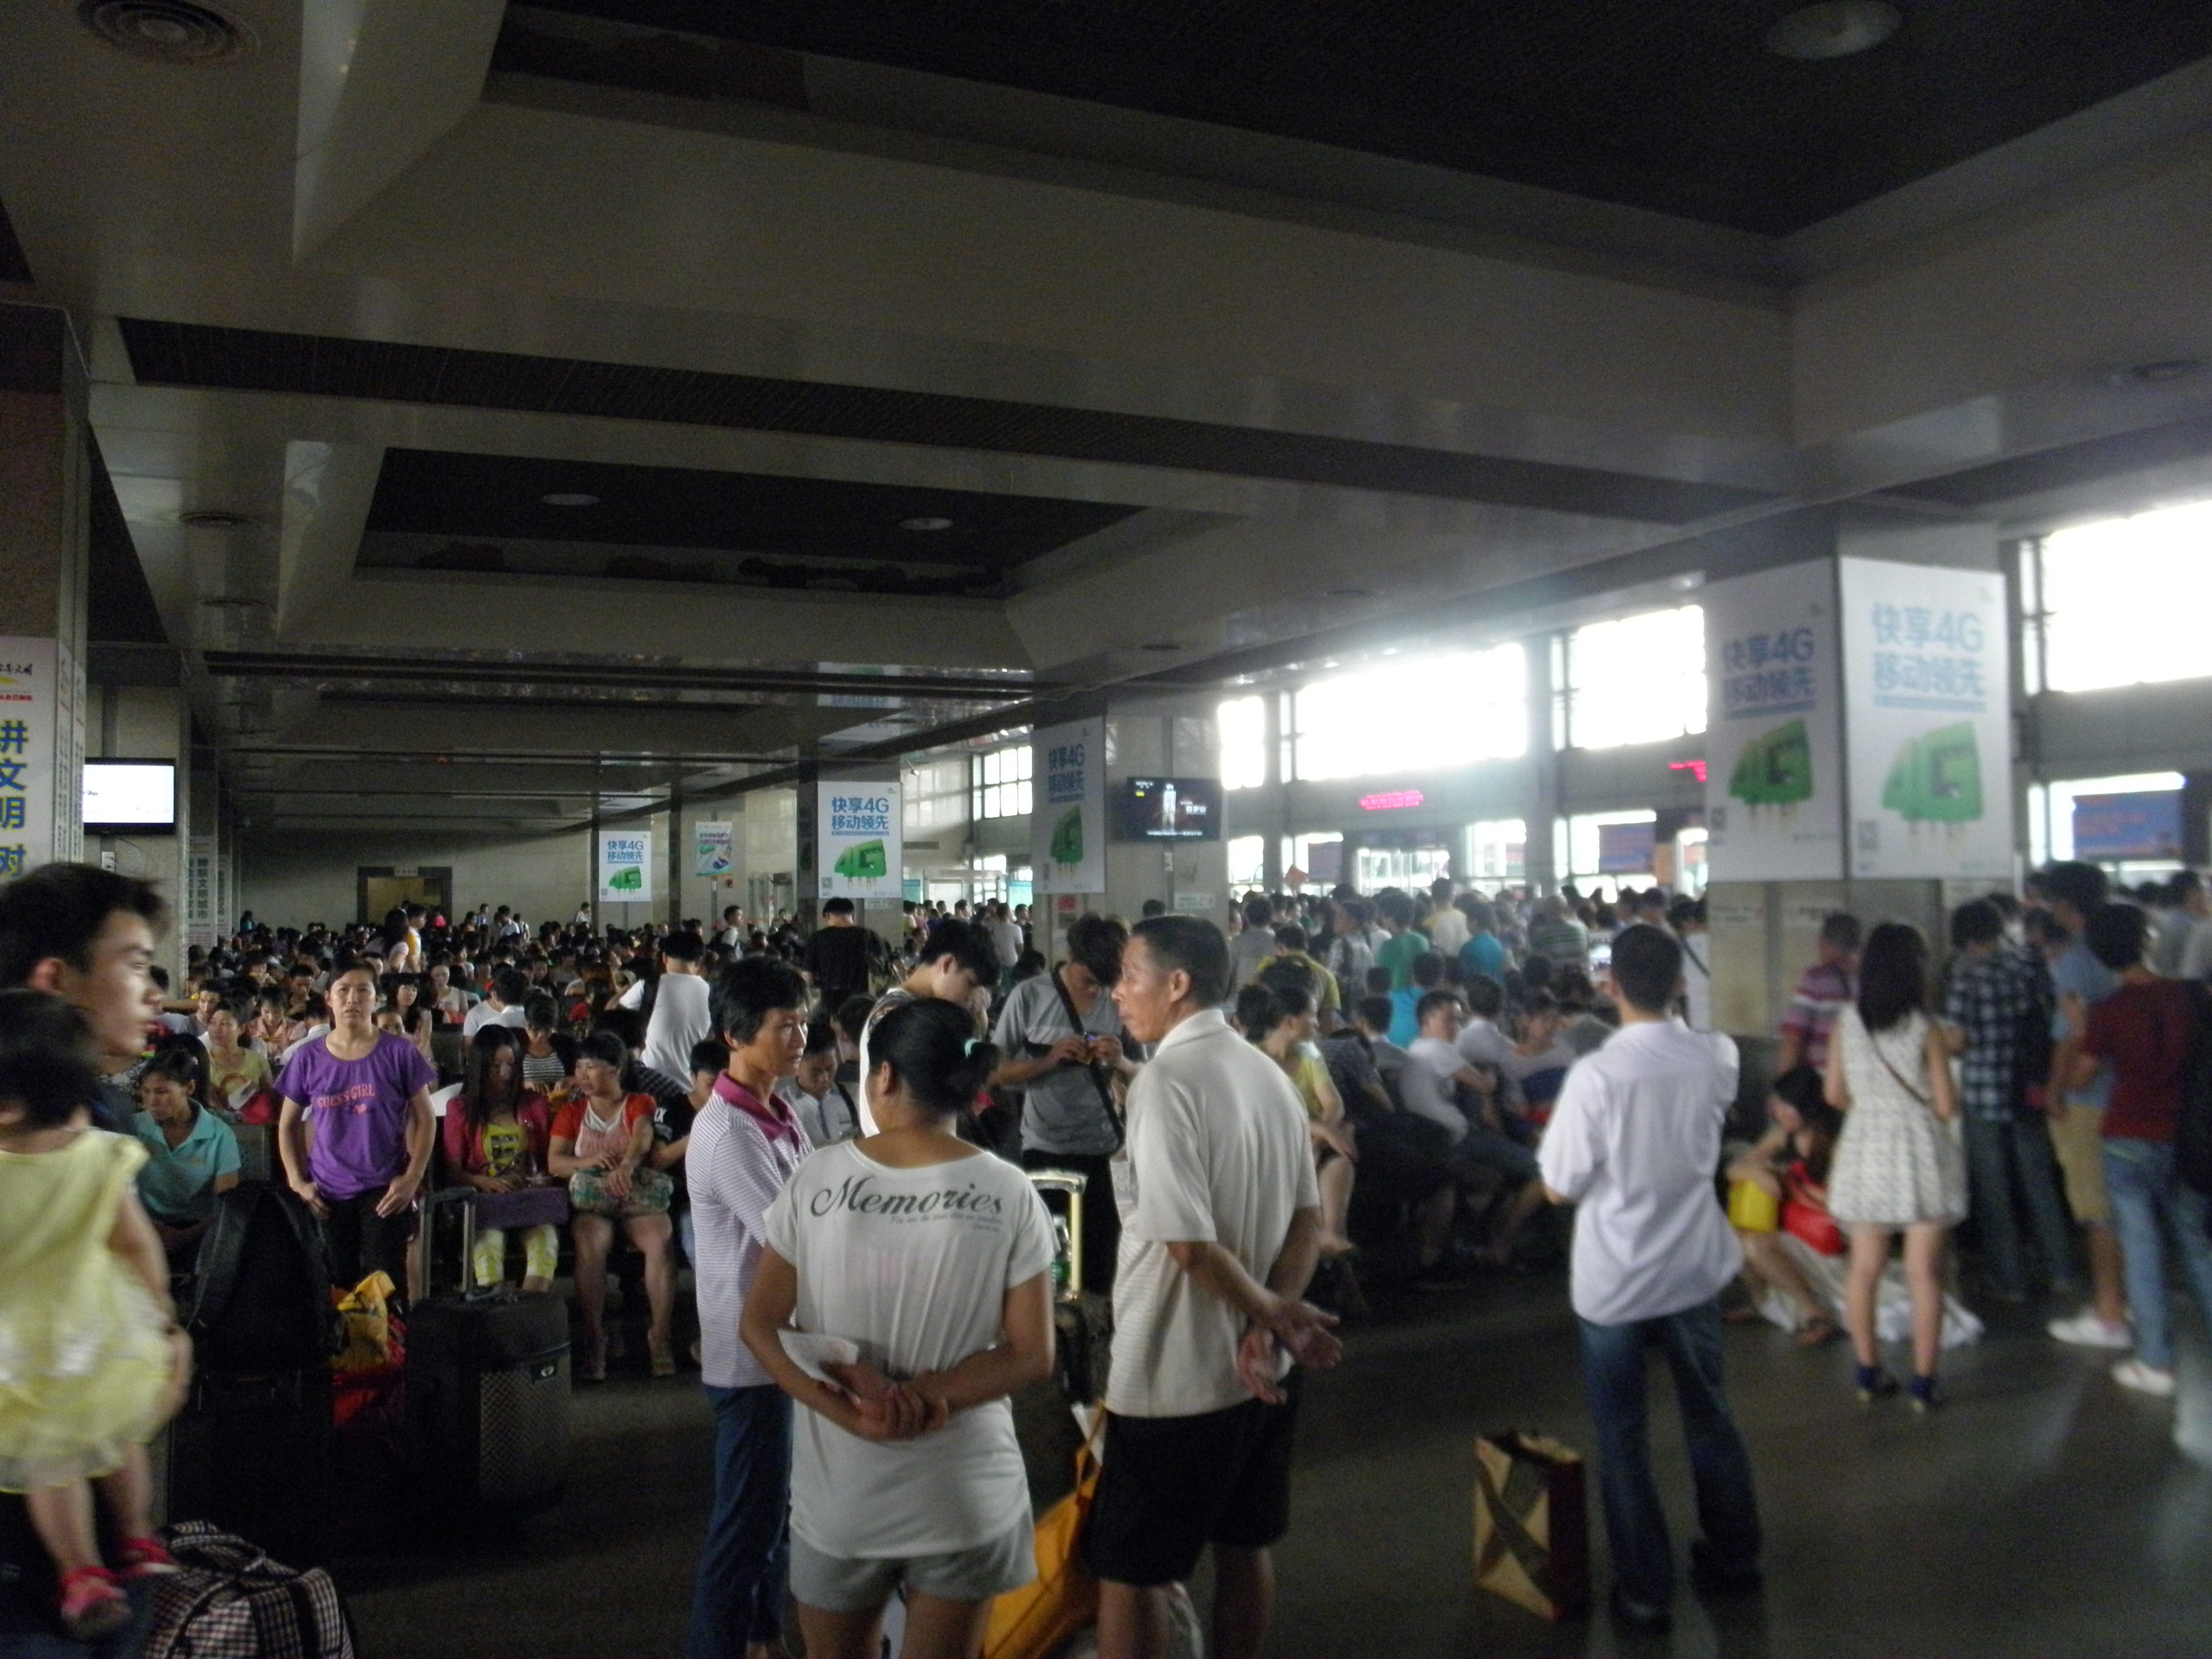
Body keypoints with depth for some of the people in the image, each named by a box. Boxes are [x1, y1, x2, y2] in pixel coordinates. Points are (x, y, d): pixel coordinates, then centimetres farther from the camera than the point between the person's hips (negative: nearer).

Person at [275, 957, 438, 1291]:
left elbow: (425, 1119, 0)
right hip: (327, 1195, 2)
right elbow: (287, 1124, 11)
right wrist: (297, 1182, 2)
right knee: (335, 1288, 11)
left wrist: (413, 1178, -8)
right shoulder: (308, 1057, 1)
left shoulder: (398, 1053, -4)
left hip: (385, 1192, -2)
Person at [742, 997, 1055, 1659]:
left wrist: (847, 1409, -15)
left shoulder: (819, 1179, -10)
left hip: (839, 1487, 1)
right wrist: (923, 1398, -15)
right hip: (963, 1493, 0)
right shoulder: (1009, 1195, -12)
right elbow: (1032, 1354, -11)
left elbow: (760, 1325, -6)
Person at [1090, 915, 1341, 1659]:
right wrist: (1269, 1326, -5)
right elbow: (1309, 1216, 4)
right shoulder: (1268, 1072, 3)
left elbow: (1190, 1243, -25)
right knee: (1245, 1544, 21)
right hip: (1259, 1370, 8)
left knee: (1128, 1566, 7)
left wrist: (1276, 1314, -12)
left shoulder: (1166, 1080, -20)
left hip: (1175, 1378, -7)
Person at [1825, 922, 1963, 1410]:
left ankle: (1869, 1374, 21)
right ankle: (1923, 1382, 10)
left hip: (1865, 1148, 3)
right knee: (1924, 1271, 5)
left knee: (1864, 1268, 12)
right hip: (1919, 1149, -3)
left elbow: (1835, 1095, 4)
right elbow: (1946, 1106, -8)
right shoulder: (1926, 1030, -11)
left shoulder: (1846, 1023, -2)